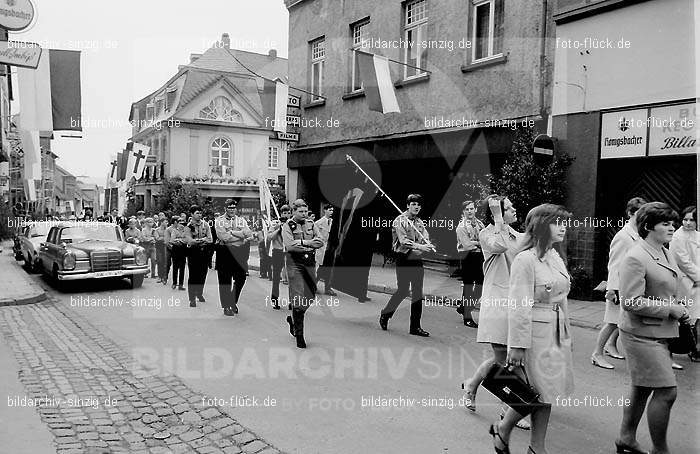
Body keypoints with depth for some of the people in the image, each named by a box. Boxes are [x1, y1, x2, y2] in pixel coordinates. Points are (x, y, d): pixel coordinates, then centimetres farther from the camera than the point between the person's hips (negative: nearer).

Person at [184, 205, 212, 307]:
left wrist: (197, 240, -13)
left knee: (203, 274, 10)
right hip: (193, 252, -3)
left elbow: (210, 240, -1)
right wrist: (203, 239, -13)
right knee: (193, 275, -4)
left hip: (204, 252, 3)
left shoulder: (205, 225, 5)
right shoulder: (188, 227, -3)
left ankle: (199, 293, 29)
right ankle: (192, 299, 2)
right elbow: (190, 241, -14)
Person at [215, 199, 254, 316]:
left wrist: (232, 232, -12)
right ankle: (226, 307, 11)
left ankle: (233, 302, 27)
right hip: (225, 253, -4)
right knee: (225, 281, 1)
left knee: (240, 279, 6)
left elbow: (249, 234, -6)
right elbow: (224, 237, -15)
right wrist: (242, 236, -8)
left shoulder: (241, 220, 13)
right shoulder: (219, 221, 1)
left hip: (239, 253, 4)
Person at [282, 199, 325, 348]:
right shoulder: (287, 226, -3)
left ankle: (293, 319, 36)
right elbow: (290, 246, -17)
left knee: (310, 297, 9)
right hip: (295, 264, -5)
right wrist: (309, 244, -10)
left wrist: (302, 242, -11)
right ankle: (299, 335, 1)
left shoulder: (311, 224, 11)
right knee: (298, 299, -8)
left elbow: (320, 242, 0)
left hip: (310, 263, 5)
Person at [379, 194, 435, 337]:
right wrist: (419, 246, -31)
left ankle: (415, 327, 10)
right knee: (403, 290, -6)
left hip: (417, 259, 6)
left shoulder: (420, 222, 13)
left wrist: (429, 246, -20)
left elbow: (426, 239, 3)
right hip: (404, 259, -6)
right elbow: (403, 241, -18)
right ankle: (385, 315, 18)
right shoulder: (400, 221, -6)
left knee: (418, 293, 4)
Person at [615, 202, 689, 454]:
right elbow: (631, 302, -22)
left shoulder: (666, 254, 12)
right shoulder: (635, 258, -18)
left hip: (659, 333, 9)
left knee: (642, 388, 17)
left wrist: (680, 311, 7)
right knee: (666, 392, -5)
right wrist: (670, 309, -18)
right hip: (642, 334, -9)